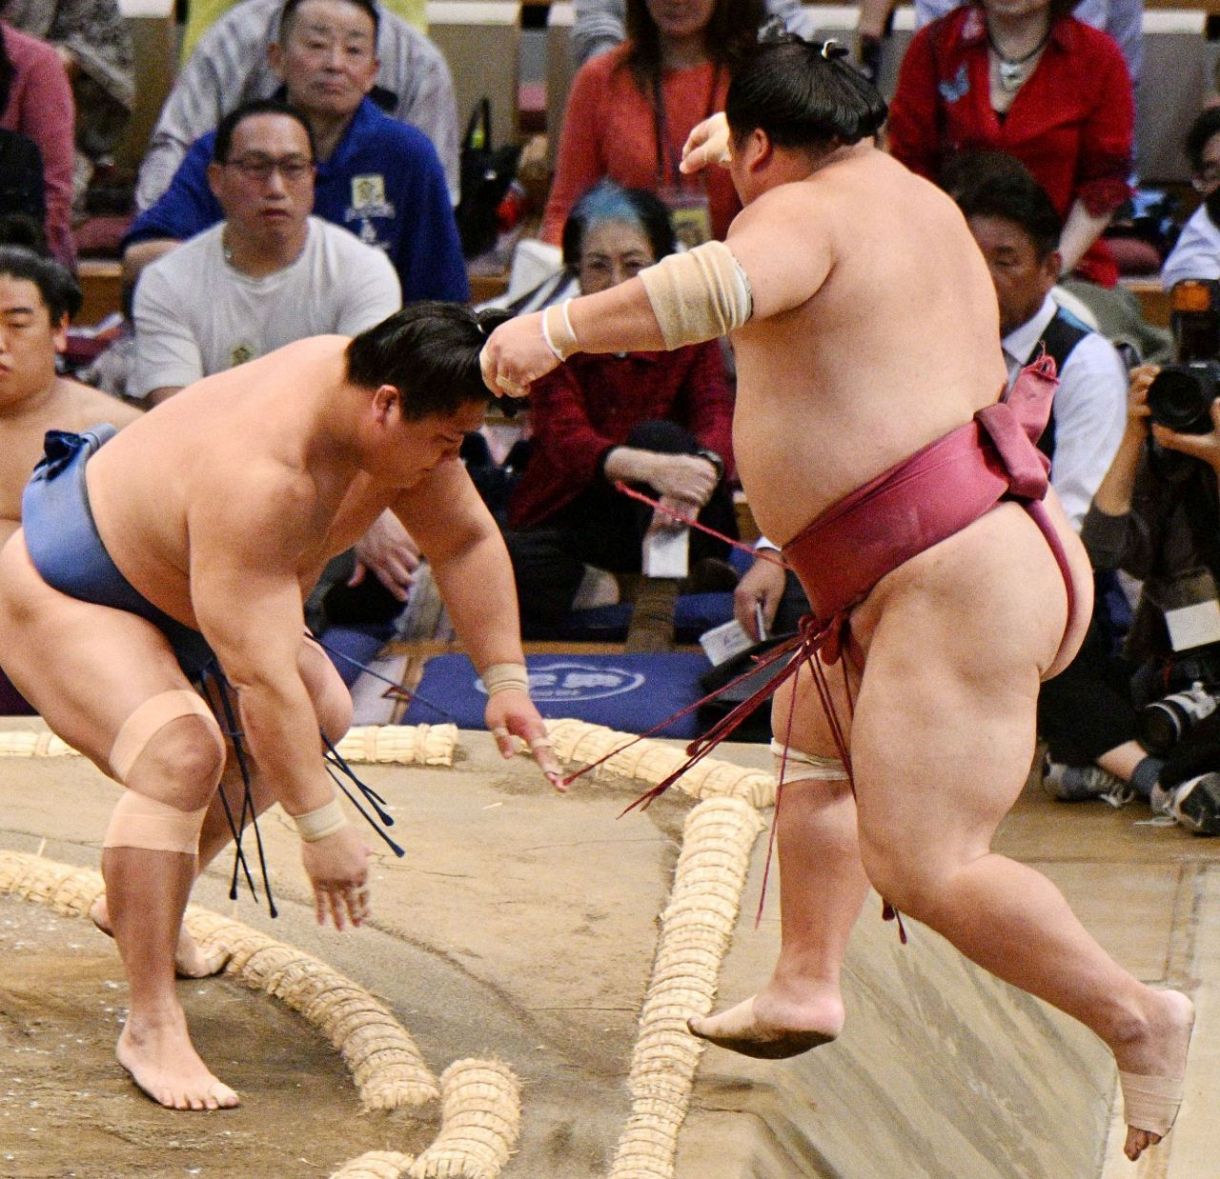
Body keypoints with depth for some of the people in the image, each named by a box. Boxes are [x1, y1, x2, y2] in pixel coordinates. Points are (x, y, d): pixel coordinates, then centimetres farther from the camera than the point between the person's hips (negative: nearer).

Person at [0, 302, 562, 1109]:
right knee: (180, 754, -31)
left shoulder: (390, 415, -15)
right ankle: (150, 1026, -26)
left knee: (320, 719, 17)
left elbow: (466, 539, 1)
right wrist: (323, 828, -39)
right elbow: (260, 676, -41)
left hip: (161, 573, 10)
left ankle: (138, 904, 28)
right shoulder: (257, 475, -40)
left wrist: (506, 680, -4)